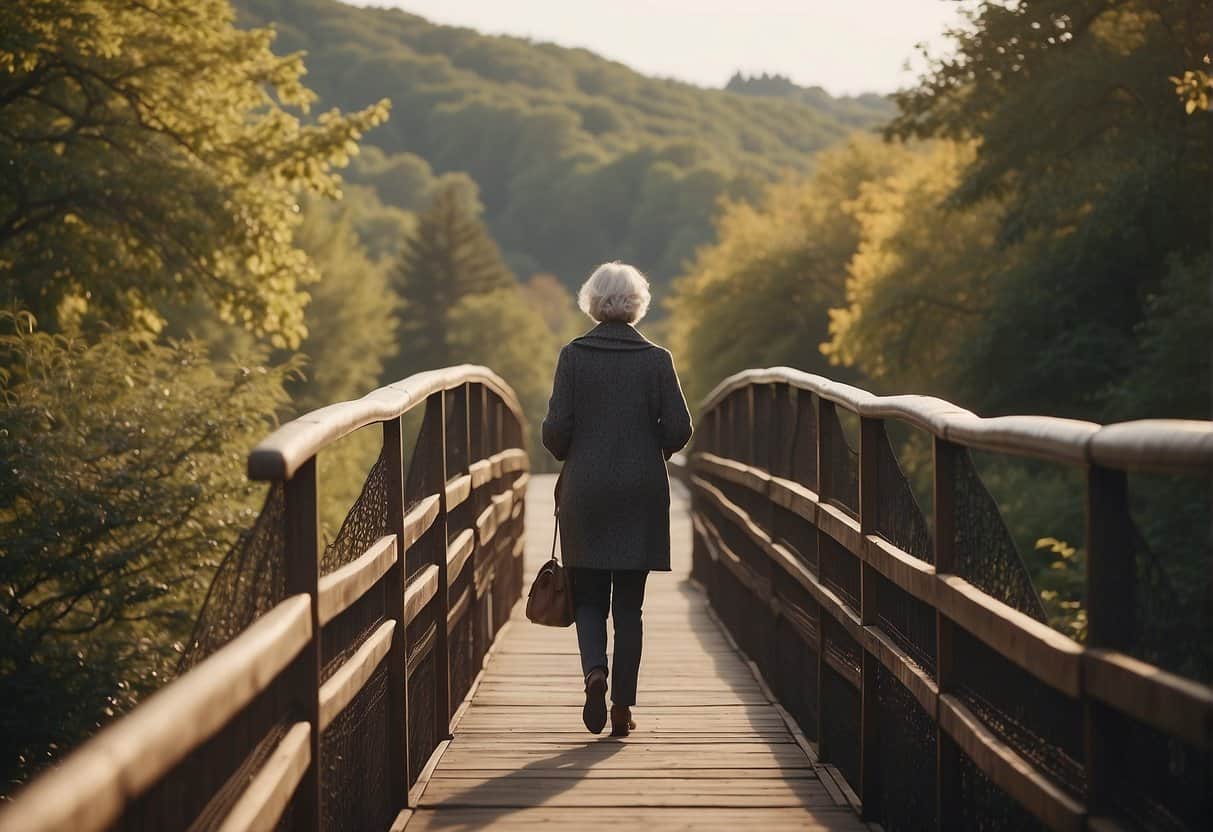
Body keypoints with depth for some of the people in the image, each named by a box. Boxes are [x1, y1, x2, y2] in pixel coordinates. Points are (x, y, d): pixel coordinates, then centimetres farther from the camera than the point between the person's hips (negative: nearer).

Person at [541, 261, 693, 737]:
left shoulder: (573, 356, -4)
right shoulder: (656, 360, -2)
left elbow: (556, 428, -8)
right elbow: (679, 428, -5)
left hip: (585, 491, 0)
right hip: (641, 494, 1)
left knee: (588, 598, 11)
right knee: (628, 604, 7)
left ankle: (594, 671, -14)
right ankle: (623, 706, 6)